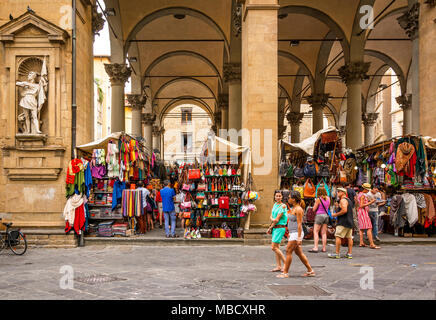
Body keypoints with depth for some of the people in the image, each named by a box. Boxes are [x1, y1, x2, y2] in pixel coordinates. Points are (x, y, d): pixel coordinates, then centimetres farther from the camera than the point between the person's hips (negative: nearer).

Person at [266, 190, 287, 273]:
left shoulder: (283, 206, -12)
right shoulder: (275, 204, 12)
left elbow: (277, 219, -14)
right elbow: (271, 216, 12)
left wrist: (270, 228, -5)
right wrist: (272, 219, -10)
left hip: (280, 228, -8)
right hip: (274, 228, 8)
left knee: (274, 247, -11)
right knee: (277, 247, 8)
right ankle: (279, 266, 13)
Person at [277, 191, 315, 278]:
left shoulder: (298, 209, -15)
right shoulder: (293, 208, 14)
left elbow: (299, 224, -18)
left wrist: (299, 238, -21)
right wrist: (290, 234, 24)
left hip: (296, 233, -10)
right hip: (293, 233, 10)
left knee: (288, 251, -6)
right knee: (299, 253, 12)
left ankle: (285, 272, 0)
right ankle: (310, 271, 18)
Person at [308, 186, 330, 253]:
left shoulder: (318, 199, -12)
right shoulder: (328, 199, 6)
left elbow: (314, 209, -6)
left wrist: (315, 203, 8)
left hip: (319, 215, -6)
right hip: (326, 215, 6)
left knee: (315, 232, -3)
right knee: (324, 233, 10)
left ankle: (315, 248, -11)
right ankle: (324, 248, 10)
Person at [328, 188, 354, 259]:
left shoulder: (343, 200, -11)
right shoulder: (349, 200, 20)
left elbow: (344, 210, -23)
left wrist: (336, 214, -13)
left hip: (343, 222, -10)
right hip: (350, 221, 10)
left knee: (338, 236, -7)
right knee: (349, 237, 8)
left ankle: (337, 253, -7)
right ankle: (350, 253, 9)